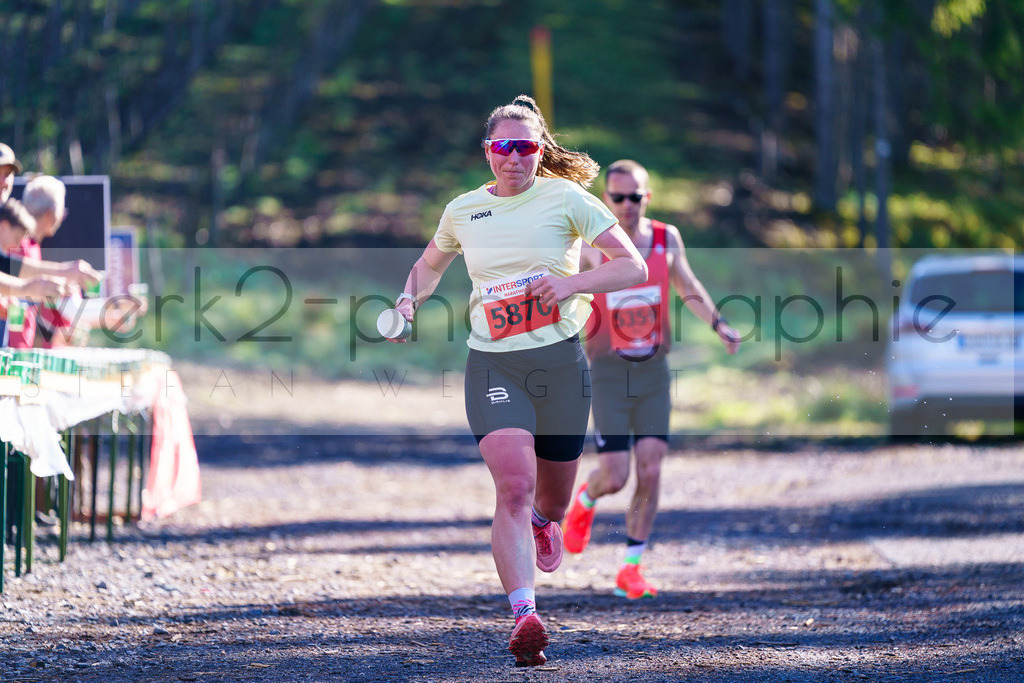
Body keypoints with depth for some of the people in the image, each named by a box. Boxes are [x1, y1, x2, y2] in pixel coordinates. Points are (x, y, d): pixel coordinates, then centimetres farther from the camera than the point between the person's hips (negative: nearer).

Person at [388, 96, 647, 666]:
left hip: (560, 361, 0)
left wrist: (570, 282, -18)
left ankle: (542, 522, 53)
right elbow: (429, 266, 28)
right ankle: (525, 616, -30)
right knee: (513, 484, -22)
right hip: (493, 365, 0)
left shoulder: (565, 199, -2)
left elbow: (634, 267, -4)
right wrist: (409, 302, 8)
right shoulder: (463, 211, 8)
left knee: (553, 498, 13)